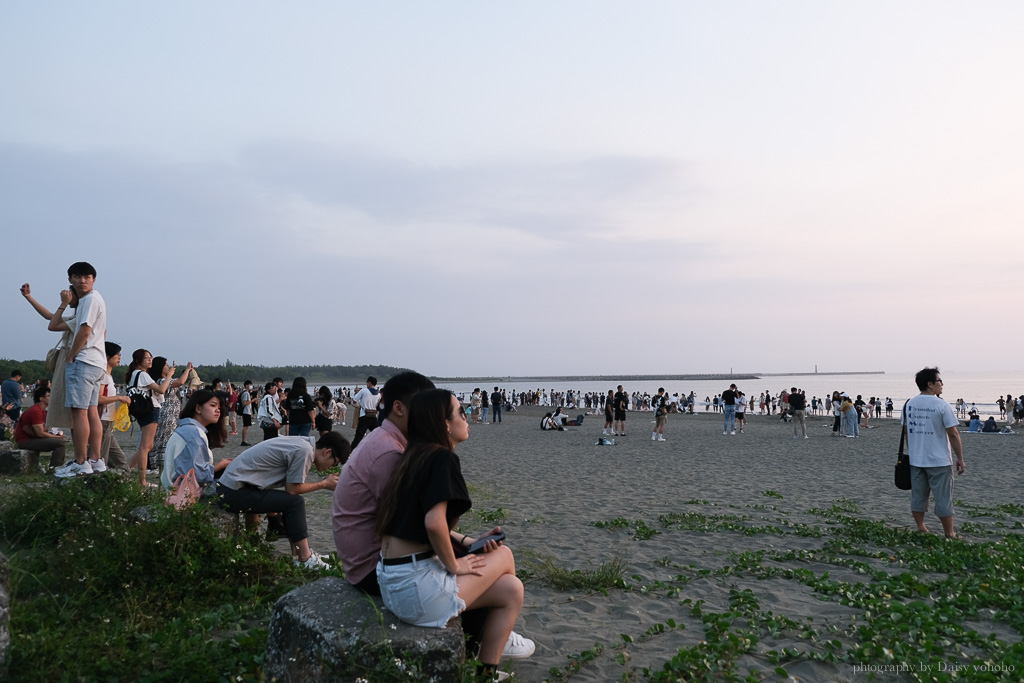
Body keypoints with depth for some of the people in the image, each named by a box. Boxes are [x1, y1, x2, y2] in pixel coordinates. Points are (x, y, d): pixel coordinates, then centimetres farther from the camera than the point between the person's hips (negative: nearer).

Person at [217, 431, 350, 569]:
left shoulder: (303, 443, 9)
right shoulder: (304, 451, -20)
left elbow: (291, 485, 14)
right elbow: (292, 489, -13)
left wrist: (325, 483, 8)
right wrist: (324, 484, -2)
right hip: (234, 494, -10)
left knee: (289, 501, 11)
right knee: (295, 502, -10)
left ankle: (297, 553, 14)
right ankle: (305, 560, -2)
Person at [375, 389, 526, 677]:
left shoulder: (415, 456, 12)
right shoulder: (442, 457, -15)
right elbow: (434, 523, -26)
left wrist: (466, 542, 10)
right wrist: (454, 565, -10)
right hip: (417, 588, -8)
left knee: (511, 590, 12)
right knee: (504, 555, 9)